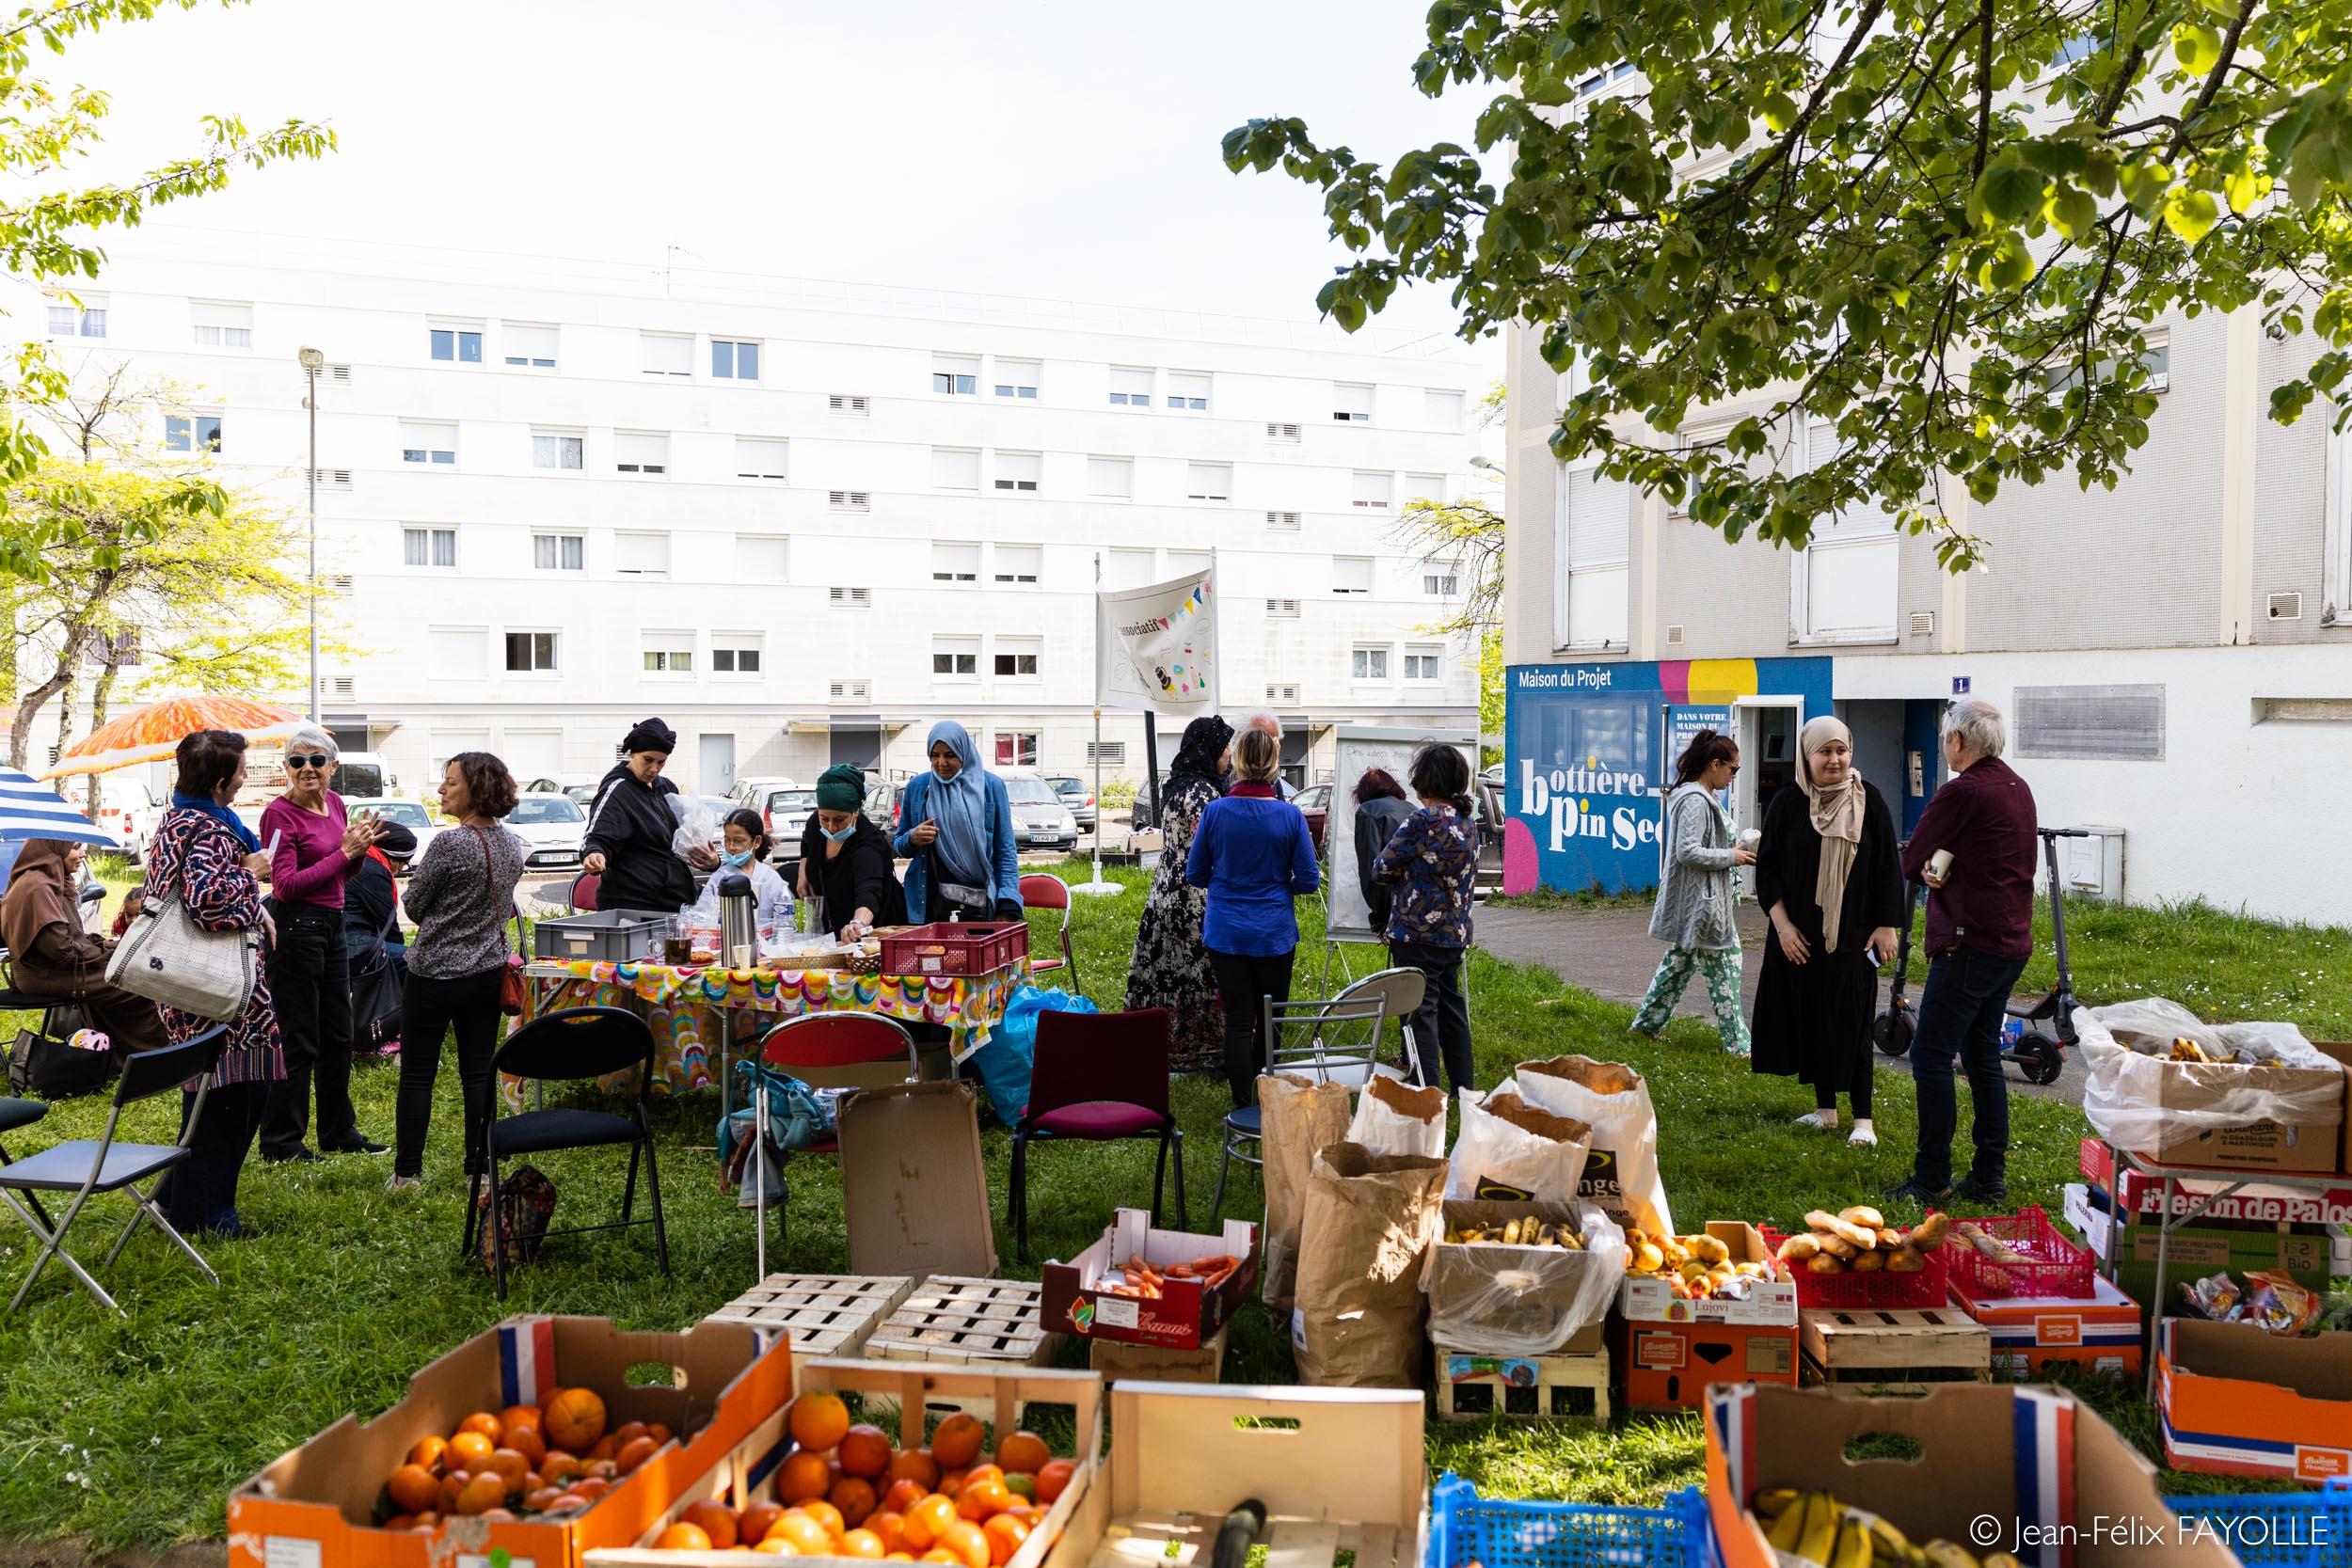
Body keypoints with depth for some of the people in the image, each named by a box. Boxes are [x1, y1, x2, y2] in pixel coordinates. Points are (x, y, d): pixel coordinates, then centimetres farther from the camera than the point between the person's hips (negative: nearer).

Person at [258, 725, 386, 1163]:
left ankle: (339, 1131, 30)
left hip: (332, 924, 8)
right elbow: (287, 884, -19)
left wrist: (358, 850, -4)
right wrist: (344, 851, -19)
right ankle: (280, 1143, 12)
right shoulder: (279, 813, -13)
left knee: (338, 1035, 17)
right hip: (296, 926, -8)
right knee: (298, 1041, -1)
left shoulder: (335, 803, 9)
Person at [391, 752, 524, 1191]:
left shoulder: (448, 844, -19)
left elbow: (414, 907, -7)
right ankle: (479, 1169, 14)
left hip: (436, 974, -6)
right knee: (478, 1073, 10)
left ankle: (407, 1172, 13)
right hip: (489, 972, 6)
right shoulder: (512, 846, 3)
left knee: (417, 1076, 6)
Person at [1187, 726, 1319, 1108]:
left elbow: (1195, 874, 0)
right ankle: (1264, 1097, 33)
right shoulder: (1290, 815, -11)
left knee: (1238, 1019, 5)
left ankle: (1244, 1108, 7)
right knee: (1270, 1019, 17)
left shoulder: (1215, 811, -9)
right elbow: (1307, 882, -6)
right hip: (1275, 933, 0)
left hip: (1225, 931, 0)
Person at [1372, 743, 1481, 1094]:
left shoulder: (1422, 820, -16)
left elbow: (1383, 868, -9)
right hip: (1456, 932, 8)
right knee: (1452, 1006, 16)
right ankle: (1463, 1087, 24)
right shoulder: (1468, 822, 8)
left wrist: (1403, 871, 12)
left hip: (1418, 932, -8)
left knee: (1421, 1010, -2)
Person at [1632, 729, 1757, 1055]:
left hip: (1696, 901, 11)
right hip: (1699, 899, -11)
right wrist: (1730, 857, -16)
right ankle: (1737, 1043, 4)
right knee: (1723, 968, -3)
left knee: (1679, 961, 17)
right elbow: (1687, 852, -26)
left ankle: (1647, 1023, 26)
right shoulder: (1695, 801, -19)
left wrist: (1734, 851, 8)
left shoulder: (1703, 798, 14)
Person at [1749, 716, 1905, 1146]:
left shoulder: (1869, 799, -1)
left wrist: (1885, 926, -2)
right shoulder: (1788, 803, 0)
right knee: (1811, 1020, 8)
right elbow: (1767, 868, 1)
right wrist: (1782, 925, -6)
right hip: (1800, 935, 2)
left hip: (1853, 935, -2)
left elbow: (1887, 867, 2)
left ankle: (1862, 1118, 4)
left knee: (1851, 1024, -2)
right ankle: (1826, 1109, 20)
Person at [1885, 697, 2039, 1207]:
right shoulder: (2018, 788, 14)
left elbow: (1910, 862, -10)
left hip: (1970, 945, -9)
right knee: (1982, 1055, 15)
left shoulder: (1961, 791, -15)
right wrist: (1943, 869, -4)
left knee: (1931, 1056, -5)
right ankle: (1990, 1178, 19)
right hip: (2011, 942, 9)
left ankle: (1931, 1181, -2)